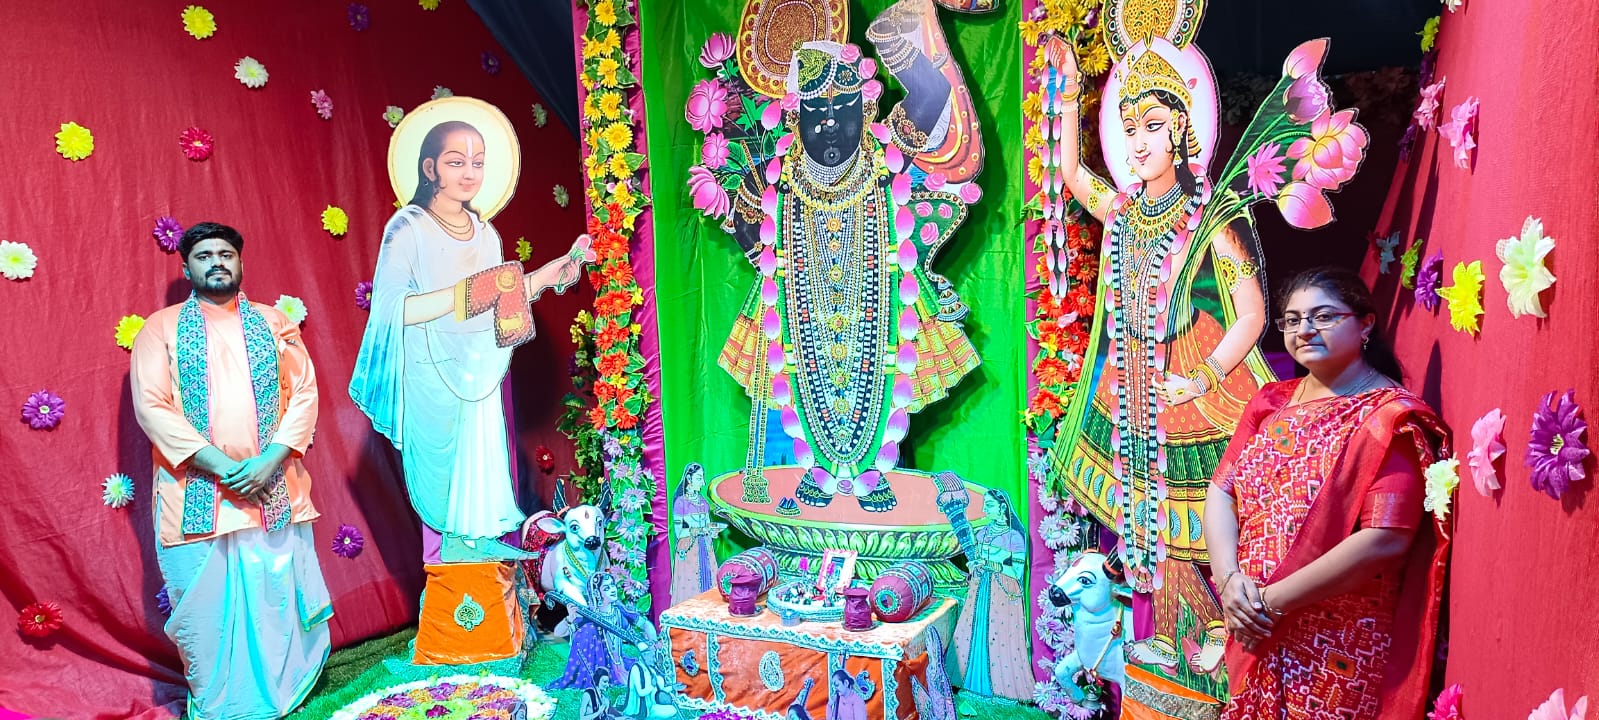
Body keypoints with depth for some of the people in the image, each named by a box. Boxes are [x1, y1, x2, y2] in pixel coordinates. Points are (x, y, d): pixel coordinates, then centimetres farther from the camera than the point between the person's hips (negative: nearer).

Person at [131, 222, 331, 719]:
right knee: (206, 611, 5)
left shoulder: (274, 323, 9)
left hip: (275, 490, 1)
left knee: (279, 600, 8)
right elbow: (151, 406, -5)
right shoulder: (162, 328, 4)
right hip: (197, 497, -1)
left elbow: (304, 392, 2)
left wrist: (269, 461, -12)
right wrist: (222, 465, -15)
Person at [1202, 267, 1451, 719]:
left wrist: (1272, 600, -19)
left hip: (1336, 649, -5)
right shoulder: (1272, 402, 7)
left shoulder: (1391, 418, -12)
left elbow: (1384, 541, -21)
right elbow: (1221, 490, 4)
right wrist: (1229, 580, -13)